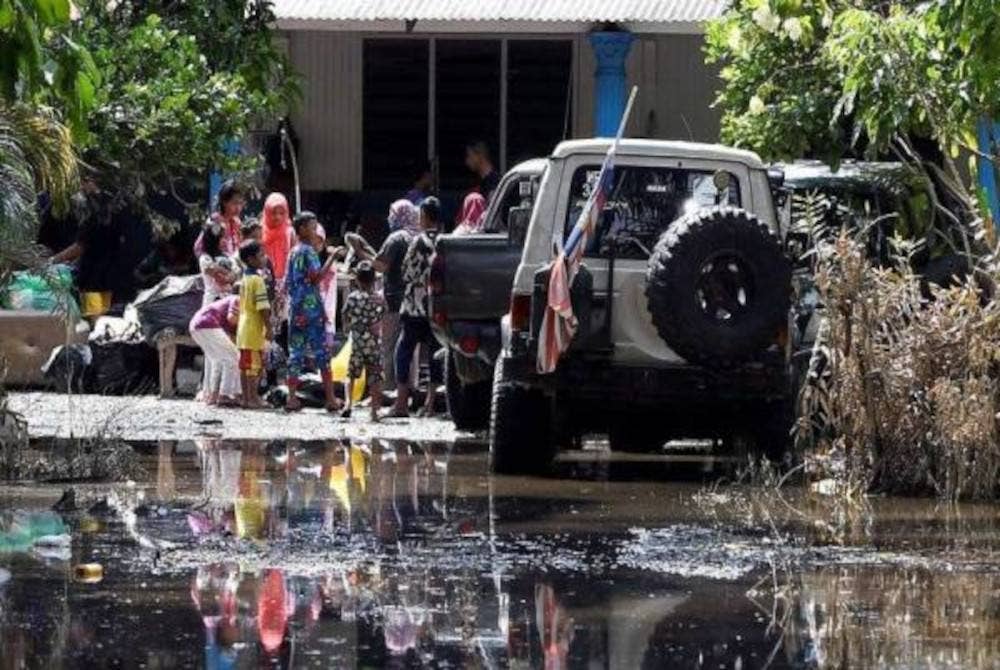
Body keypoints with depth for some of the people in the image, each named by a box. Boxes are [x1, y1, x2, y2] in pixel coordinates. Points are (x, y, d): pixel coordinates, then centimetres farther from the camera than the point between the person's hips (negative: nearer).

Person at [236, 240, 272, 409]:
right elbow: (263, 307, -19)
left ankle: (246, 397, 14)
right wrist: (268, 327, -16)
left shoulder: (244, 279, 13)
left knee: (245, 365, 10)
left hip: (243, 327, 9)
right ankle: (253, 398, -4)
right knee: (255, 365, -5)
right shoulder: (257, 280, -14)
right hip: (254, 329, -9)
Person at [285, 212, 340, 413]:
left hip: (295, 309, 8)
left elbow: (287, 283, 18)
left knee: (296, 353, 5)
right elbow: (316, 277, -19)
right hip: (311, 308, -8)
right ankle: (331, 399, -5)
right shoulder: (308, 251, -9)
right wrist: (331, 258, -16)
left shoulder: (293, 252, 15)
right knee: (321, 353, -4)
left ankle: (292, 398, 1)